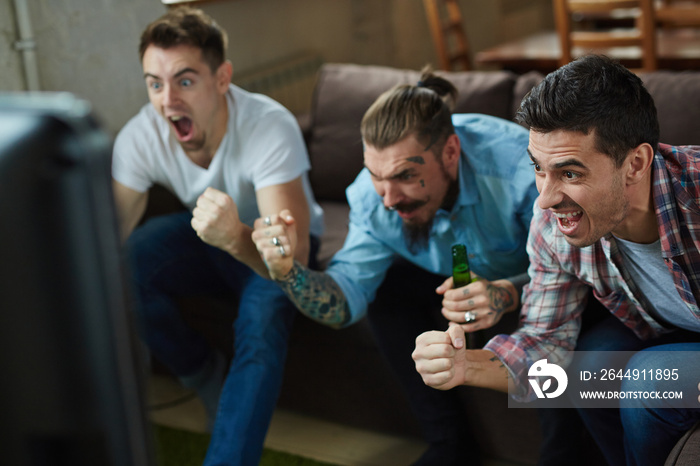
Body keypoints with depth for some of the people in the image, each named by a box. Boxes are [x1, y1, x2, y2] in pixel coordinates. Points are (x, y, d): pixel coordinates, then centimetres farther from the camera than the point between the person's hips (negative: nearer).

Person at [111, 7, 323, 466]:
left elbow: (293, 255, -40)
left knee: (262, 323, -36)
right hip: (204, 236, 4)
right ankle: (213, 382, -3)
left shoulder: (270, 127, -33)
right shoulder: (141, 136, -21)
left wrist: (236, 237, -61)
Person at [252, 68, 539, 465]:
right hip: (454, 279, 4)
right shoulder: (374, 195, -22)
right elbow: (346, 300, -20)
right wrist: (289, 272, -40)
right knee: (388, 284, -20)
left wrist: (507, 294, -52)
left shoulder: (519, 164, -37)